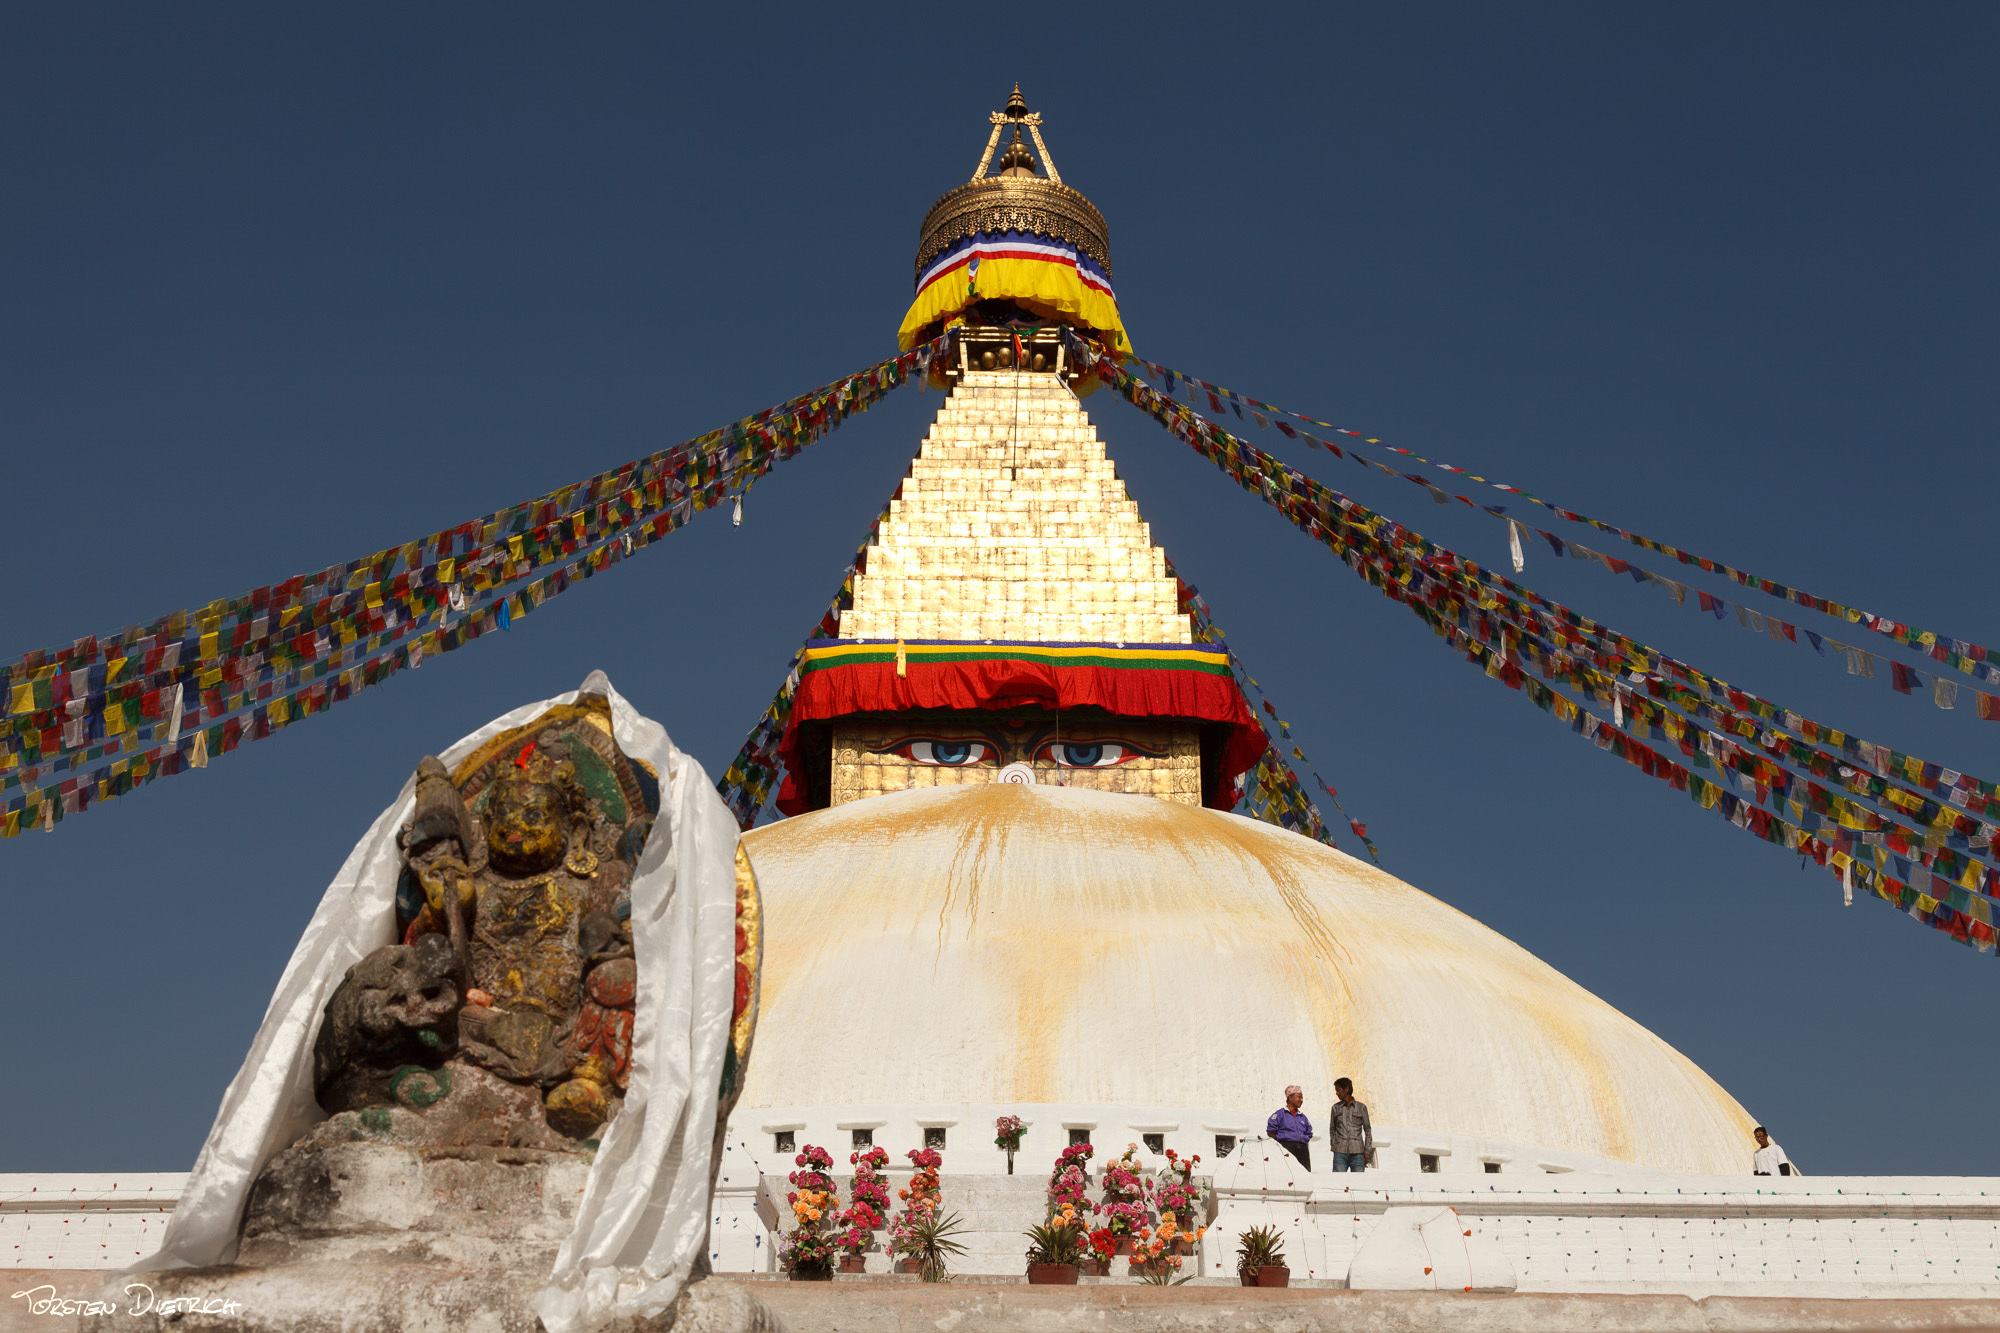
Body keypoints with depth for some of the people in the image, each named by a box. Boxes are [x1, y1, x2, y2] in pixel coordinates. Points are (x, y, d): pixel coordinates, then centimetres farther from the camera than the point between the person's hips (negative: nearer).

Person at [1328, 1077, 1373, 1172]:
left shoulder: (1361, 1107, 8)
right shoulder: (1336, 1108, 12)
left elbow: (1368, 1130, 10)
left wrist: (1367, 1151, 4)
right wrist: (1333, 1146, 5)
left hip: (1357, 1153, -1)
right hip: (1340, 1152, 1)